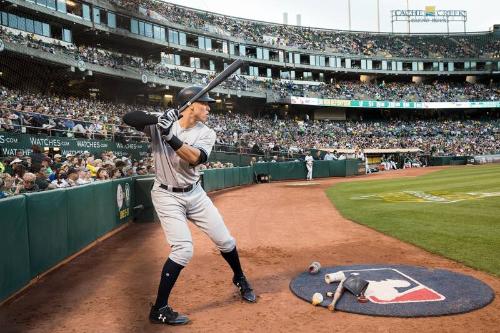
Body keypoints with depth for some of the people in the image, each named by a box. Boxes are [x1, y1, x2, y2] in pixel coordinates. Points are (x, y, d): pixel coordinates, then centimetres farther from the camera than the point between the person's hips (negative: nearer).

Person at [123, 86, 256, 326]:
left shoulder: (206, 133, -4)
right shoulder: (161, 124, -10)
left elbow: (196, 159, -22)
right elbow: (128, 118, -20)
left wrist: (171, 137, -34)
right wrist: (156, 119, -34)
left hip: (195, 194, 5)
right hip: (167, 196, -4)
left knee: (224, 240, 10)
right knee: (183, 249, -16)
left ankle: (240, 279, 39)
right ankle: (159, 309, 0)